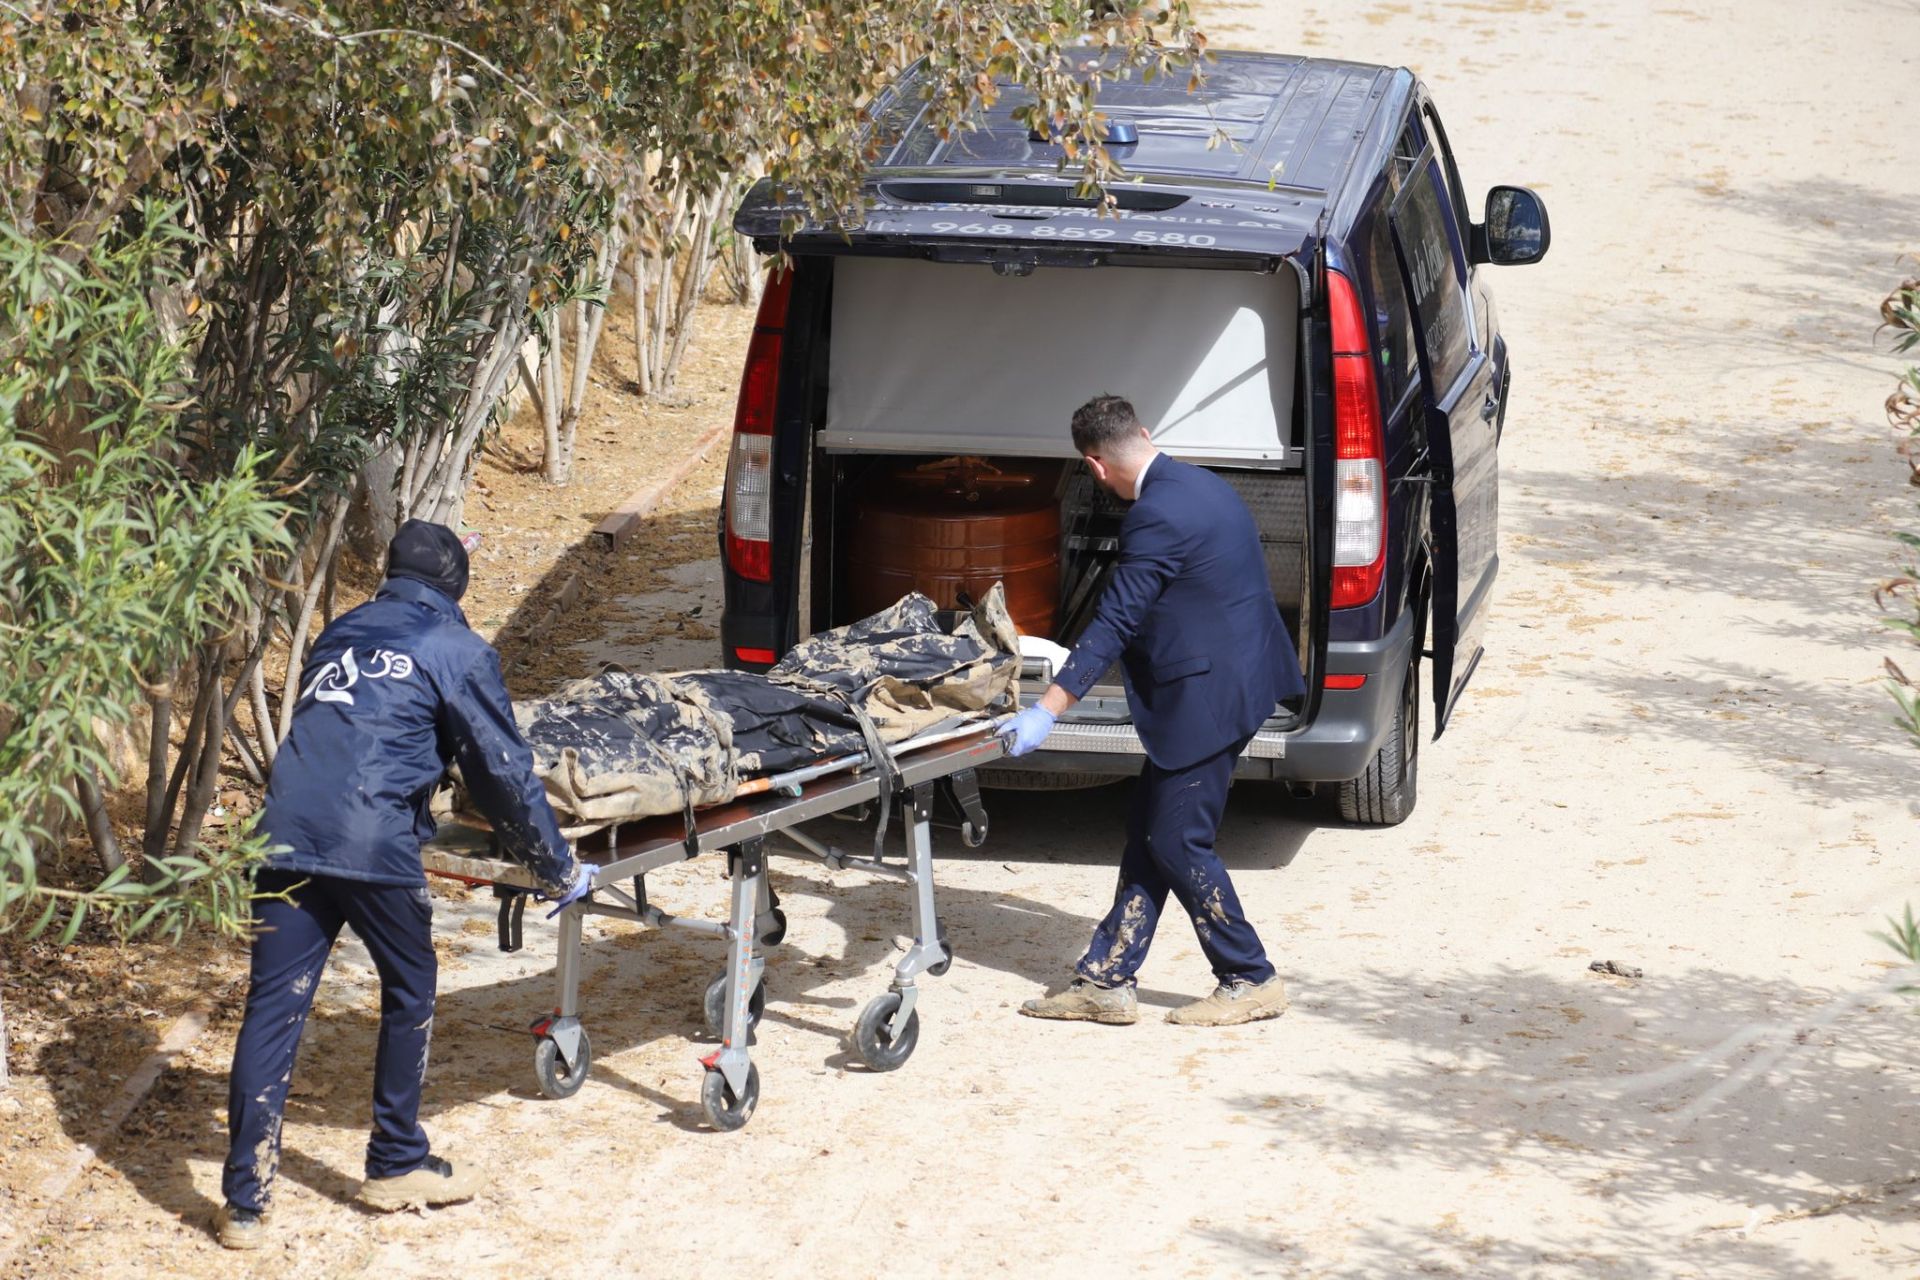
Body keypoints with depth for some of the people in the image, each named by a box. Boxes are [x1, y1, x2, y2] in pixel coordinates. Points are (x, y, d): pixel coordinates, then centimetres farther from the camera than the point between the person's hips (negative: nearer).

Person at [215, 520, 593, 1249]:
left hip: (286, 833, 5)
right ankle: (396, 1167, 25)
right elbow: (503, 772, 6)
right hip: (373, 846, -4)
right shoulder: (457, 652, 7)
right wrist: (558, 868, 17)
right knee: (409, 994, 17)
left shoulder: (341, 635, 24)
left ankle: (244, 1202, -1)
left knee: (273, 1007, 2)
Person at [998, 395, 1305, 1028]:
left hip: (1208, 697, -10)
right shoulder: (1201, 485, 11)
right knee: (1148, 834, 11)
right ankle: (1106, 981, 15)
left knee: (1178, 843, -1)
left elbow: (1115, 621, -22)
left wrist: (1046, 711, -22)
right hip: (1233, 680, 10)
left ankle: (1251, 981, 9)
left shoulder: (1157, 514, -19)